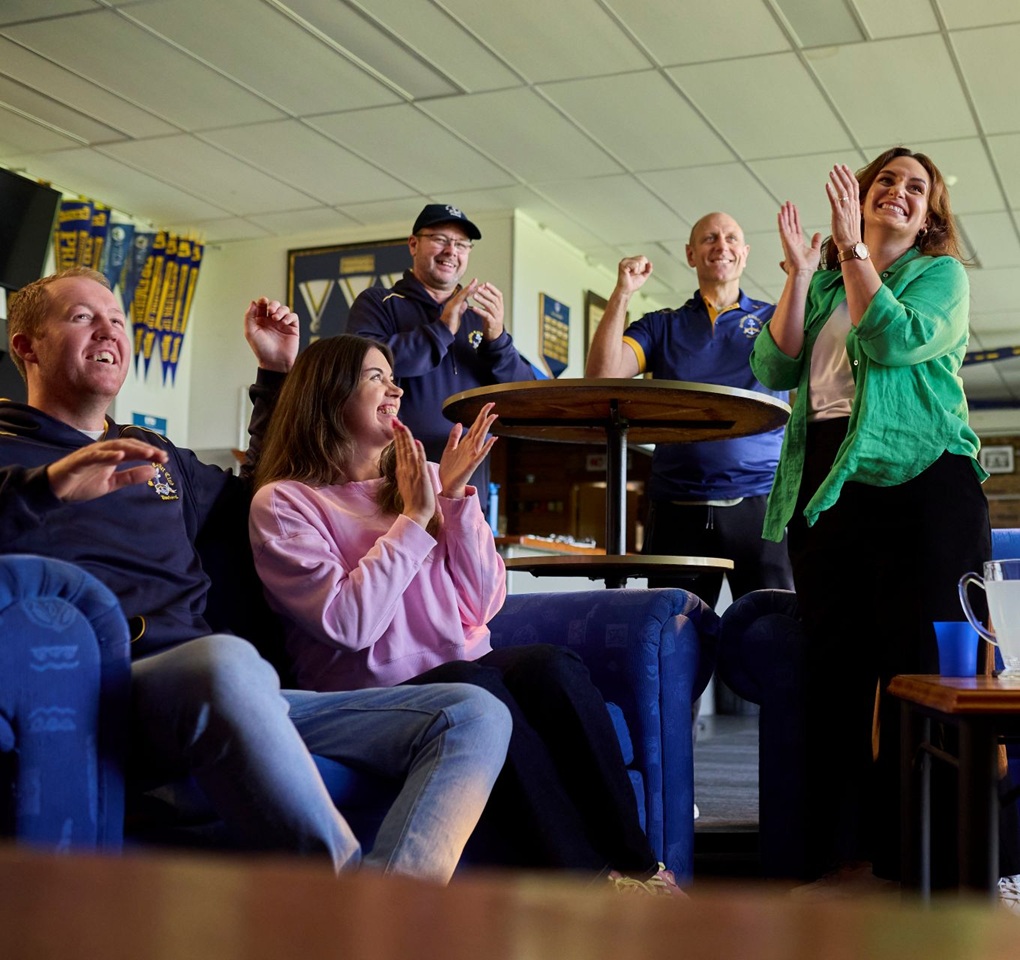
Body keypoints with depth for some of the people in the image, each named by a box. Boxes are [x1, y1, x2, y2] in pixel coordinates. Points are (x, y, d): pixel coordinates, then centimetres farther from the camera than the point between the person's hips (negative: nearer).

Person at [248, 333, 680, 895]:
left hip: (470, 673, 5)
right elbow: (351, 622, -13)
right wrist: (415, 517, -7)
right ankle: (582, 874, -30)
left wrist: (455, 496, 0)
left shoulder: (422, 479, 17)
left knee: (552, 668, -27)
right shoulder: (282, 503, 2)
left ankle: (632, 865, -23)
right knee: (471, 685, -35)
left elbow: (484, 604, 9)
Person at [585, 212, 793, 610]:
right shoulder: (662, 327, 15)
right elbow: (602, 374, 1)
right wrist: (621, 294, -7)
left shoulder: (772, 319, 13)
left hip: (759, 504, -1)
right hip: (677, 509, 1)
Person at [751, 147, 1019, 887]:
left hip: (918, 477, -4)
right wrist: (800, 274, -2)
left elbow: (896, 341, -12)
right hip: (826, 486, 4)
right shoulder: (825, 281, 19)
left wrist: (854, 250, -9)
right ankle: (840, 846, 12)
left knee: (919, 665, -6)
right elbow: (773, 368, 6)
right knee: (836, 665, 5)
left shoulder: (941, 274, 8)